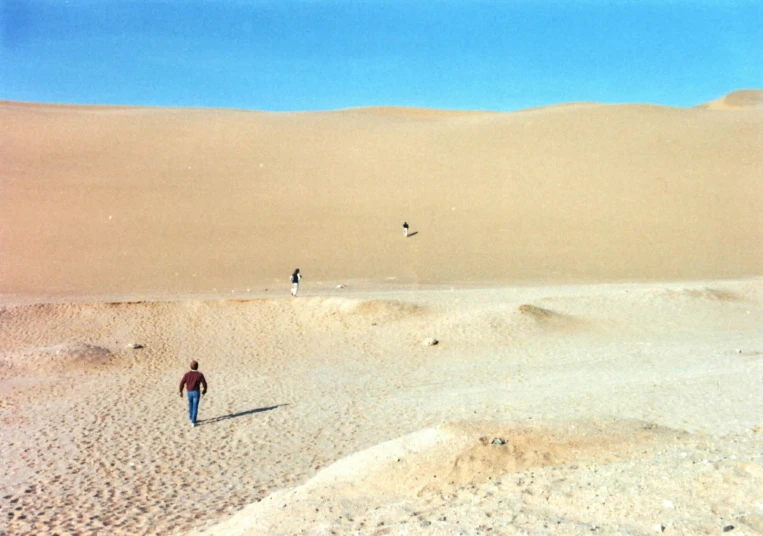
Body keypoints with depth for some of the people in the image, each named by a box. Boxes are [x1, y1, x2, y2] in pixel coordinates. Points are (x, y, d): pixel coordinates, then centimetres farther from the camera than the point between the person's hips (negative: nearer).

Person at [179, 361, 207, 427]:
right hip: (196, 392, -3)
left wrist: (181, 392, 7)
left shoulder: (187, 374, -7)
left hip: (189, 392, 3)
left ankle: (192, 419, 35)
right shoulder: (200, 375, -13)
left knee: (191, 405, 24)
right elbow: (204, 383, -9)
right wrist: (204, 390, 11)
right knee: (195, 407, 1)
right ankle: (193, 422, -4)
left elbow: (182, 383, -6)